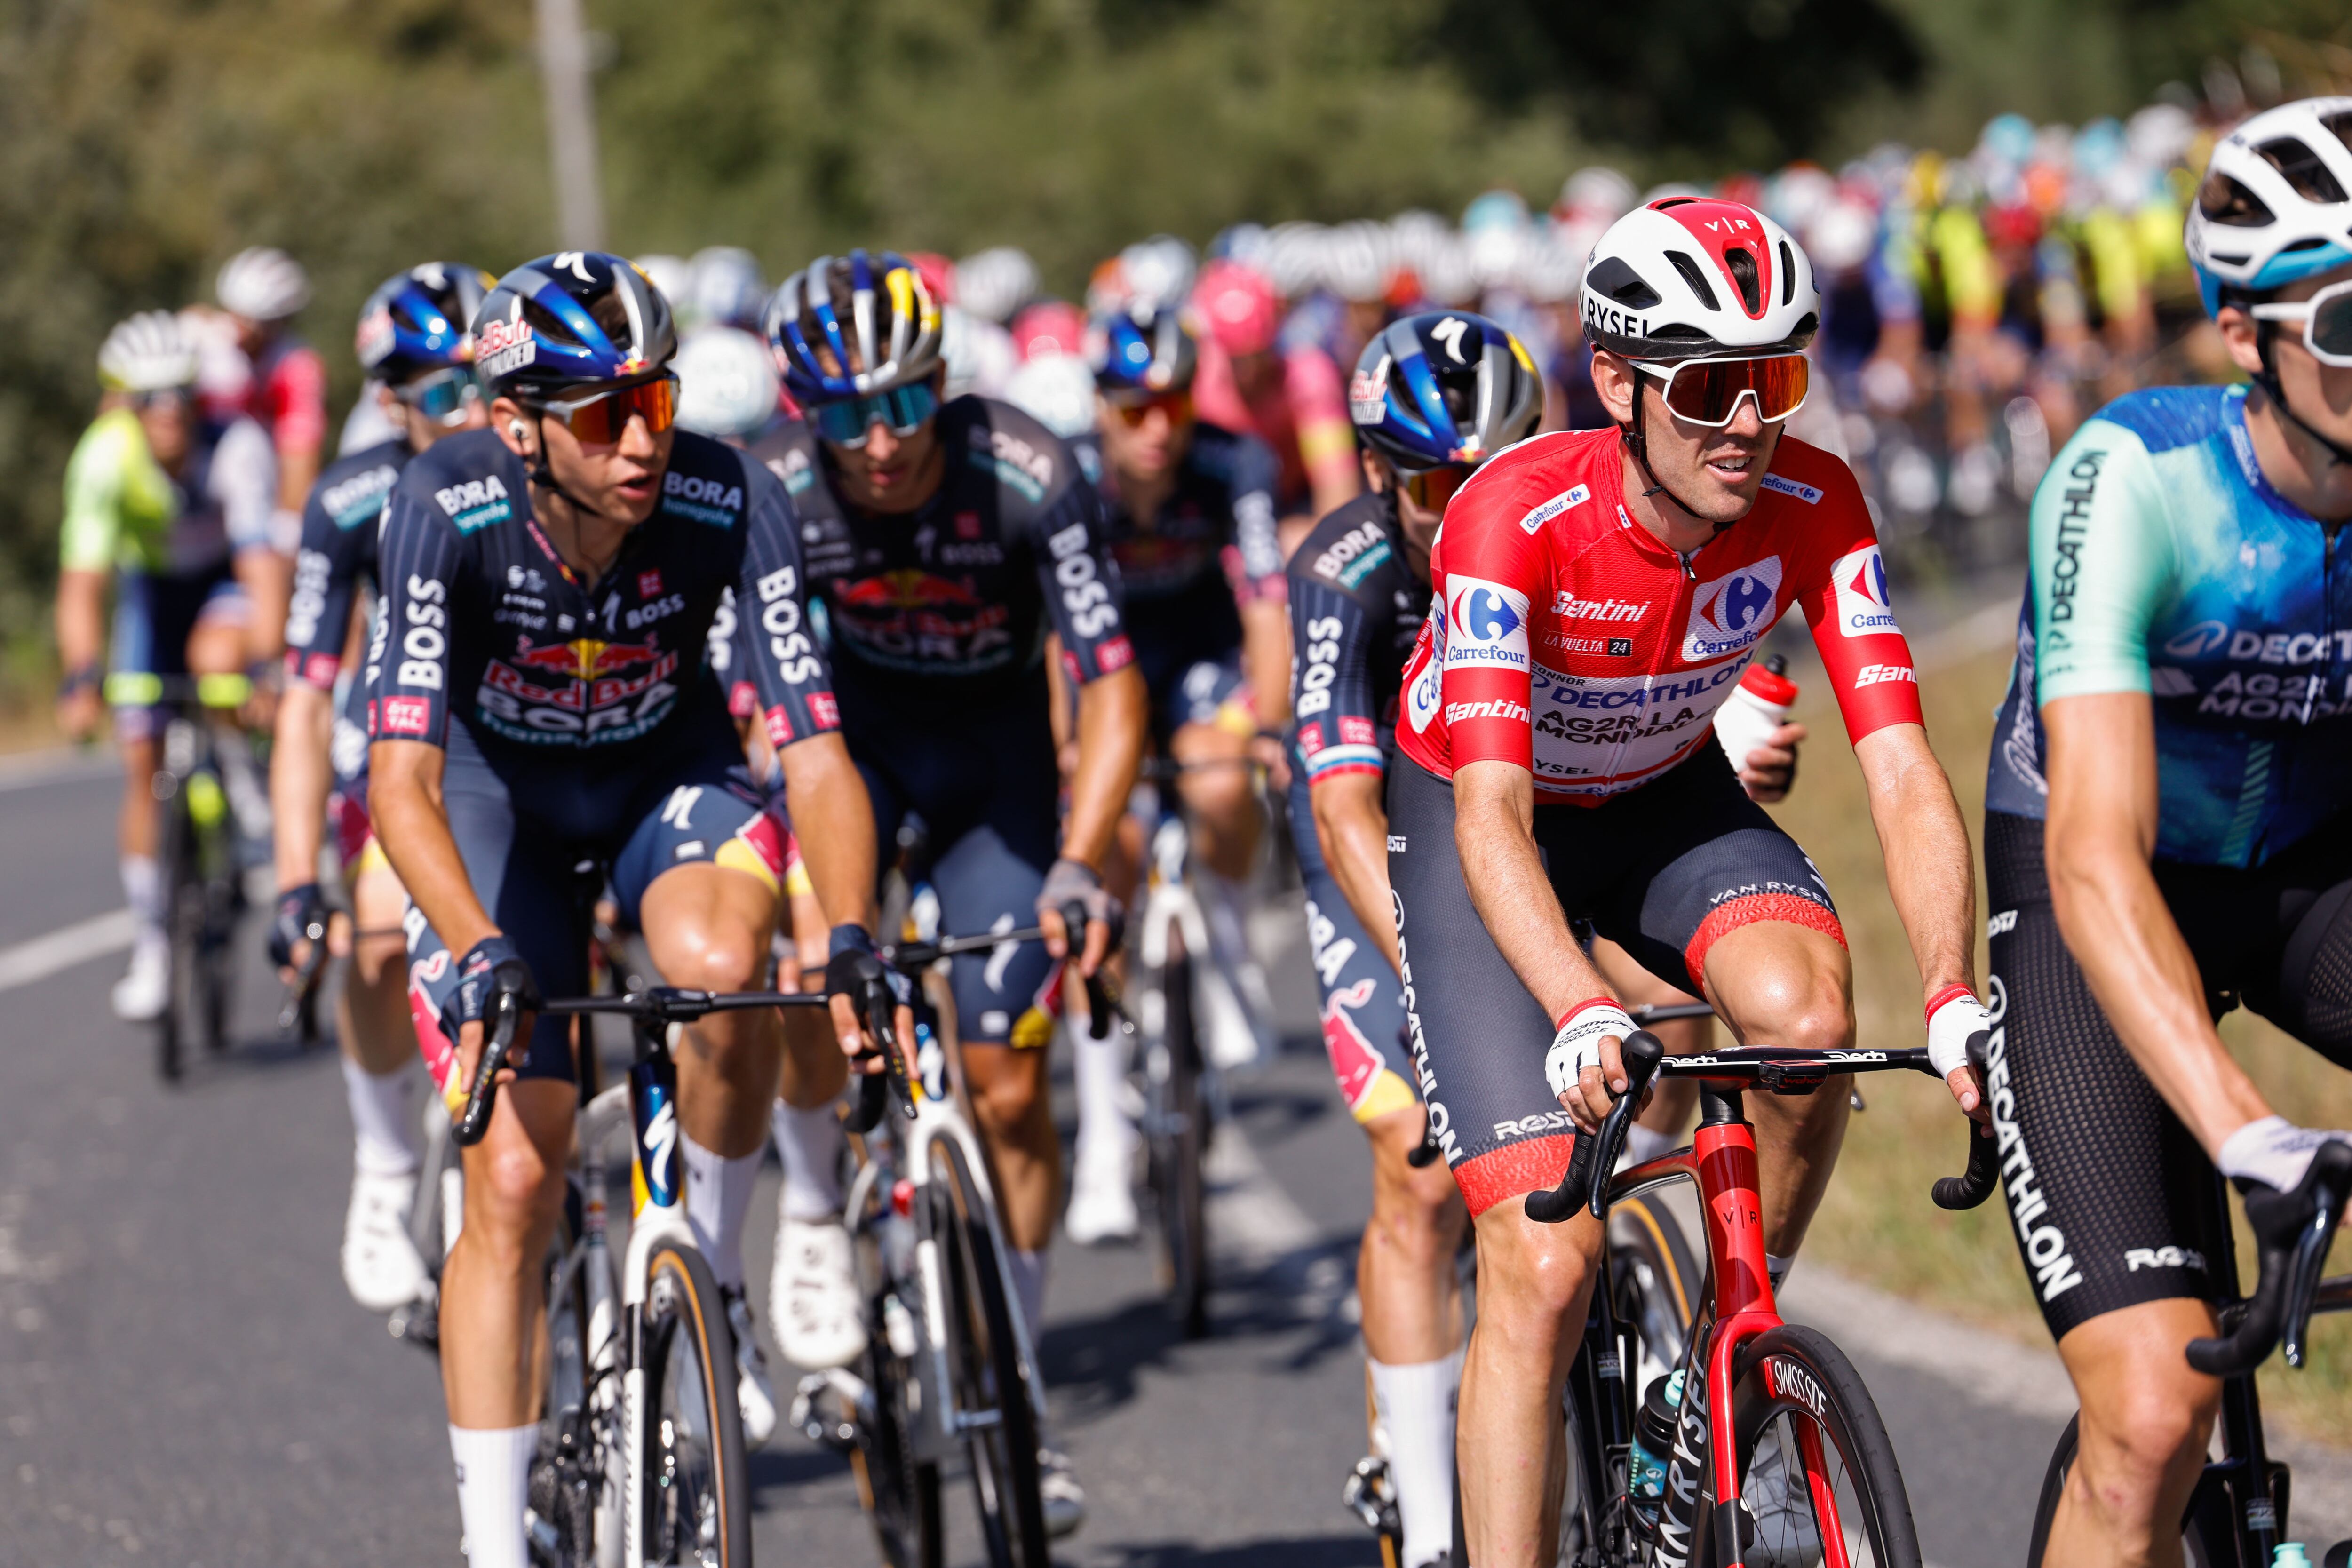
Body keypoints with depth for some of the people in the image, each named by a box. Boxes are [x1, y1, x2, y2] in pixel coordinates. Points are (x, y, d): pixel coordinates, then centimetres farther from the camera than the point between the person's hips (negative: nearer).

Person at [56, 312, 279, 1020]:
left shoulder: (236, 446, -33)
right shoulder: (105, 458, -29)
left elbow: (260, 559, -39)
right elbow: (83, 578, -34)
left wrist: (268, 656, -51)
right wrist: (82, 678, -46)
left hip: (229, 579, -1)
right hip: (152, 587, 2)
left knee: (217, 658, -36)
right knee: (142, 761, -6)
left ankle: (242, 772, -6)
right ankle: (151, 944, 4)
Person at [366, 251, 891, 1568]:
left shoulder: (733, 504, -28)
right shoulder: (447, 510, -31)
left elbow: (816, 752, -30)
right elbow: (403, 775, -37)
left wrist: (853, 942, -45)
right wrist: (482, 951, -52)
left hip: (669, 772, 1)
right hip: (496, 795, 0)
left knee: (721, 964, -34)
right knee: (514, 1179, -9)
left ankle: (719, 1271, -7)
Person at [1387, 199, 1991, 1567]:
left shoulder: (1811, 505, -23)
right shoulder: (1518, 518, -33)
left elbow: (1903, 771, -27)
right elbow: (1491, 817, -41)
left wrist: (1953, 995, -42)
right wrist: (1583, 1015, -57)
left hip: (1667, 801, 3)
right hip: (1484, 820, -3)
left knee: (1807, 1013, -30)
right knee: (1546, 1265, -15)